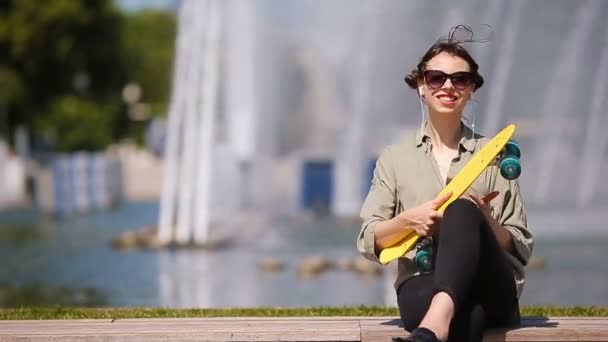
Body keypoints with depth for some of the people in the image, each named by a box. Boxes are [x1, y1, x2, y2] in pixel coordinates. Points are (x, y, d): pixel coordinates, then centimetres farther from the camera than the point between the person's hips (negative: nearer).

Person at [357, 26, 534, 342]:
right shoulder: (395, 158, 16)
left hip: (492, 290, 1)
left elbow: (521, 248, 10)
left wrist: (482, 220, -12)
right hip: (421, 287, -1)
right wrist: (407, 220, -11)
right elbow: (369, 242, 11)